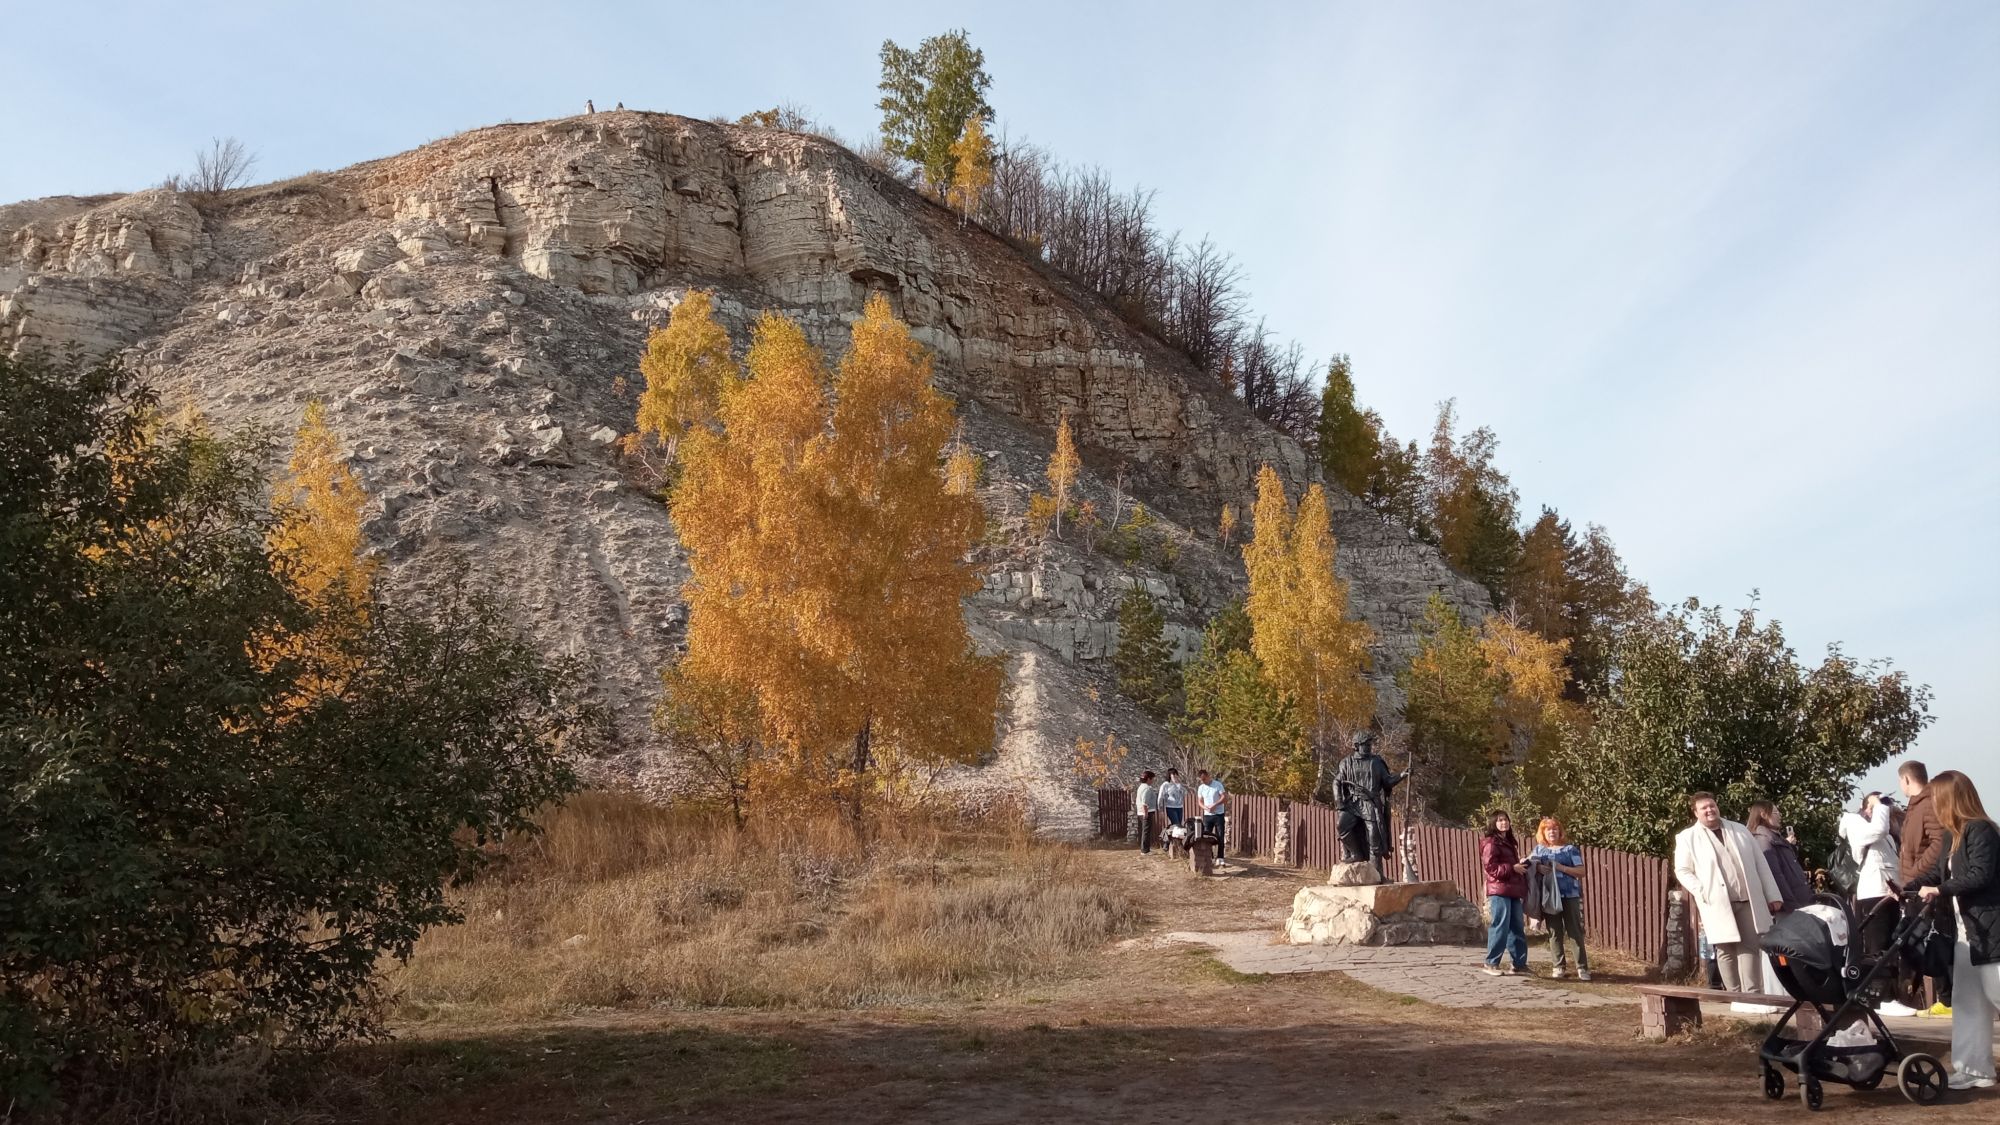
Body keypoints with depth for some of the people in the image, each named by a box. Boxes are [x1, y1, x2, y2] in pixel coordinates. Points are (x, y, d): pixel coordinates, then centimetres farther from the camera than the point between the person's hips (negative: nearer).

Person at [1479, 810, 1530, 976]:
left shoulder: (1509, 842, 21)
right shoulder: (1491, 843, -7)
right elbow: (1490, 867, -16)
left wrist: (1521, 864, 11)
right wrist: (1513, 868, -17)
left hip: (1512, 890, 9)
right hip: (1499, 890, -9)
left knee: (1517, 929, 11)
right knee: (1500, 927, -10)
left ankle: (1519, 963, 16)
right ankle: (1491, 964, -5)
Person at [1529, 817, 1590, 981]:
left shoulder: (1570, 849, 3)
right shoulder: (1539, 849, 12)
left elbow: (1581, 871, -2)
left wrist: (1560, 867, -13)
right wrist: (1530, 862, -5)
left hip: (1570, 895, -3)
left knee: (1575, 932, -2)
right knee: (1554, 933, 5)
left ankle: (1582, 968, 1)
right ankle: (1559, 967, 12)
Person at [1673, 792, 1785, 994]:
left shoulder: (1740, 830, 12)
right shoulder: (1687, 838, 2)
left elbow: (1760, 864, 11)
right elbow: (1682, 871, 2)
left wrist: (1773, 895, 6)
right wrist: (1703, 892, -12)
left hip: (1748, 901, 3)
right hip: (1718, 904, -3)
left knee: (1750, 947, -2)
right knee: (1726, 950, 0)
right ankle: (1735, 996, 7)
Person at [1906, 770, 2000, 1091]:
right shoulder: (1951, 835, 13)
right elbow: (1937, 871, 19)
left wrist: (1938, 890, -19)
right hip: (1965, 931, 10)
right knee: (1967, 1001, 10)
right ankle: (1974, 1069, 15)